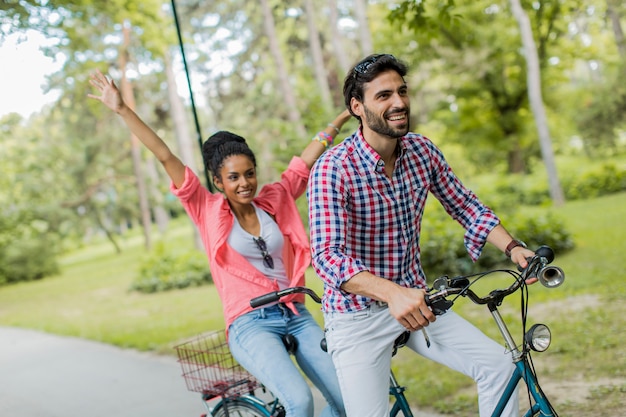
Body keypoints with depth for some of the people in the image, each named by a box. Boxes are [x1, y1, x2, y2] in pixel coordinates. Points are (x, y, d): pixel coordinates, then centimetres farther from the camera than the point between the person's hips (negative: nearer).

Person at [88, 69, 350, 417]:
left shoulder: (274, 201, 9)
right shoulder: (208, 210, 2)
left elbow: (306, 161, 14)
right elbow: (165, 156, -2)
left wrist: (341, 118, 15)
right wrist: (123, 110, -4)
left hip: (297, 317, 4)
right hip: (252, 324, -4)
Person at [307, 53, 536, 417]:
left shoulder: (422, 151, -3)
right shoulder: (333, 169, -21)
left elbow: (465, 206, 8)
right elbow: (327, 256, -30)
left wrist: (513, 247, -7)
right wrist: (392, 293, -44)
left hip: (414, 301, 5)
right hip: (358, 316, -5)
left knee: (499, 364, -6)